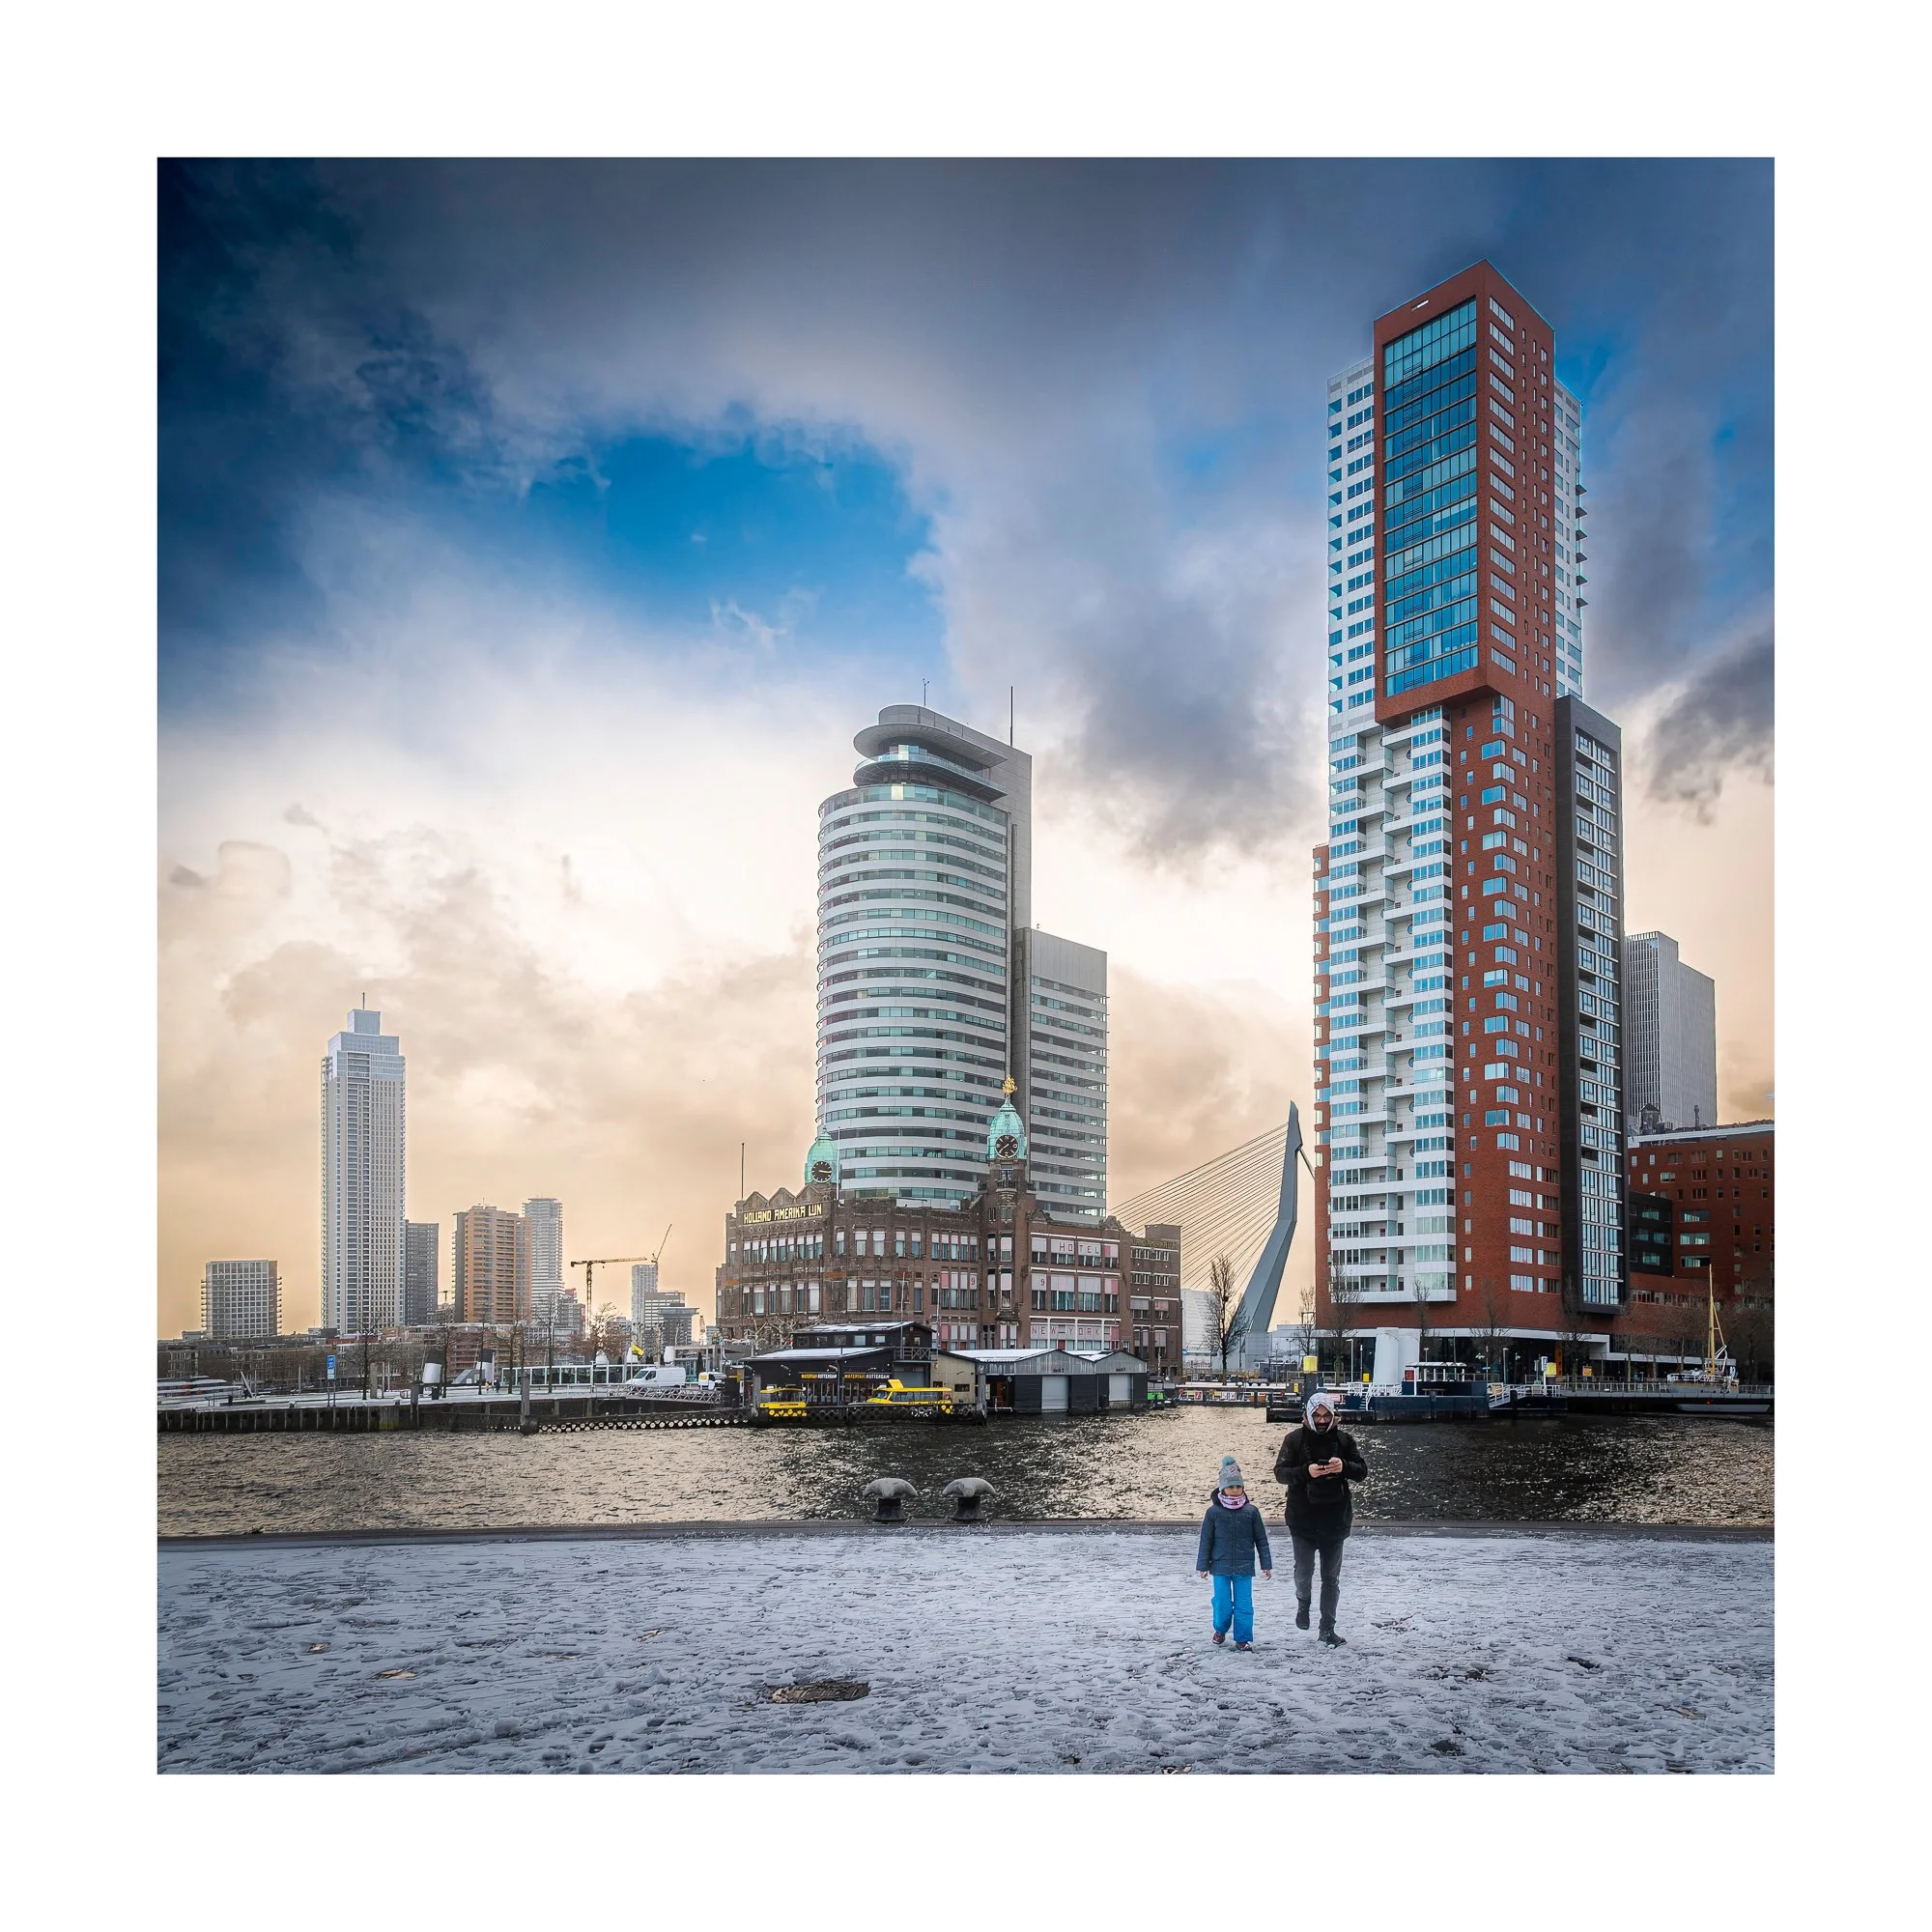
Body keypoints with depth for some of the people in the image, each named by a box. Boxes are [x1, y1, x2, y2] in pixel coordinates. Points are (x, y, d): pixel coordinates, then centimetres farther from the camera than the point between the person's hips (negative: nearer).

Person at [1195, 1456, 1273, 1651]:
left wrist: (1266, 1565, 4)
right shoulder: (1213, 1512, -5)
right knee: (1223, 1603, 6)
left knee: (1244, 1604, 2)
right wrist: (1203, 1565, 1)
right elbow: (1206, 1540, 1)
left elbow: (1261, 1540, 4)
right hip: (1220, 1567, 0)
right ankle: (1220, 1629, 33)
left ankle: (1243, 1638, 14)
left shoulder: (1251, 1511, -2)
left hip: (1244, 1568, 0)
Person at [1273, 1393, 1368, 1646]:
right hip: (1303, 1519, -2)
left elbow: (1362, 1471, 0)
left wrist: (1344, 1466, -21)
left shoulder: (1343, 1439, 0)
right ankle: (1303, 1603, 33)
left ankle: (1327, 1629, 20)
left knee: (1331, 1577, 10)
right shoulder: (1295, 1439, -5)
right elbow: (1280, 1472, -9)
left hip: (1335, 1520, 2)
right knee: (1303, 1571, 0)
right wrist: (1306, 1471, -26)